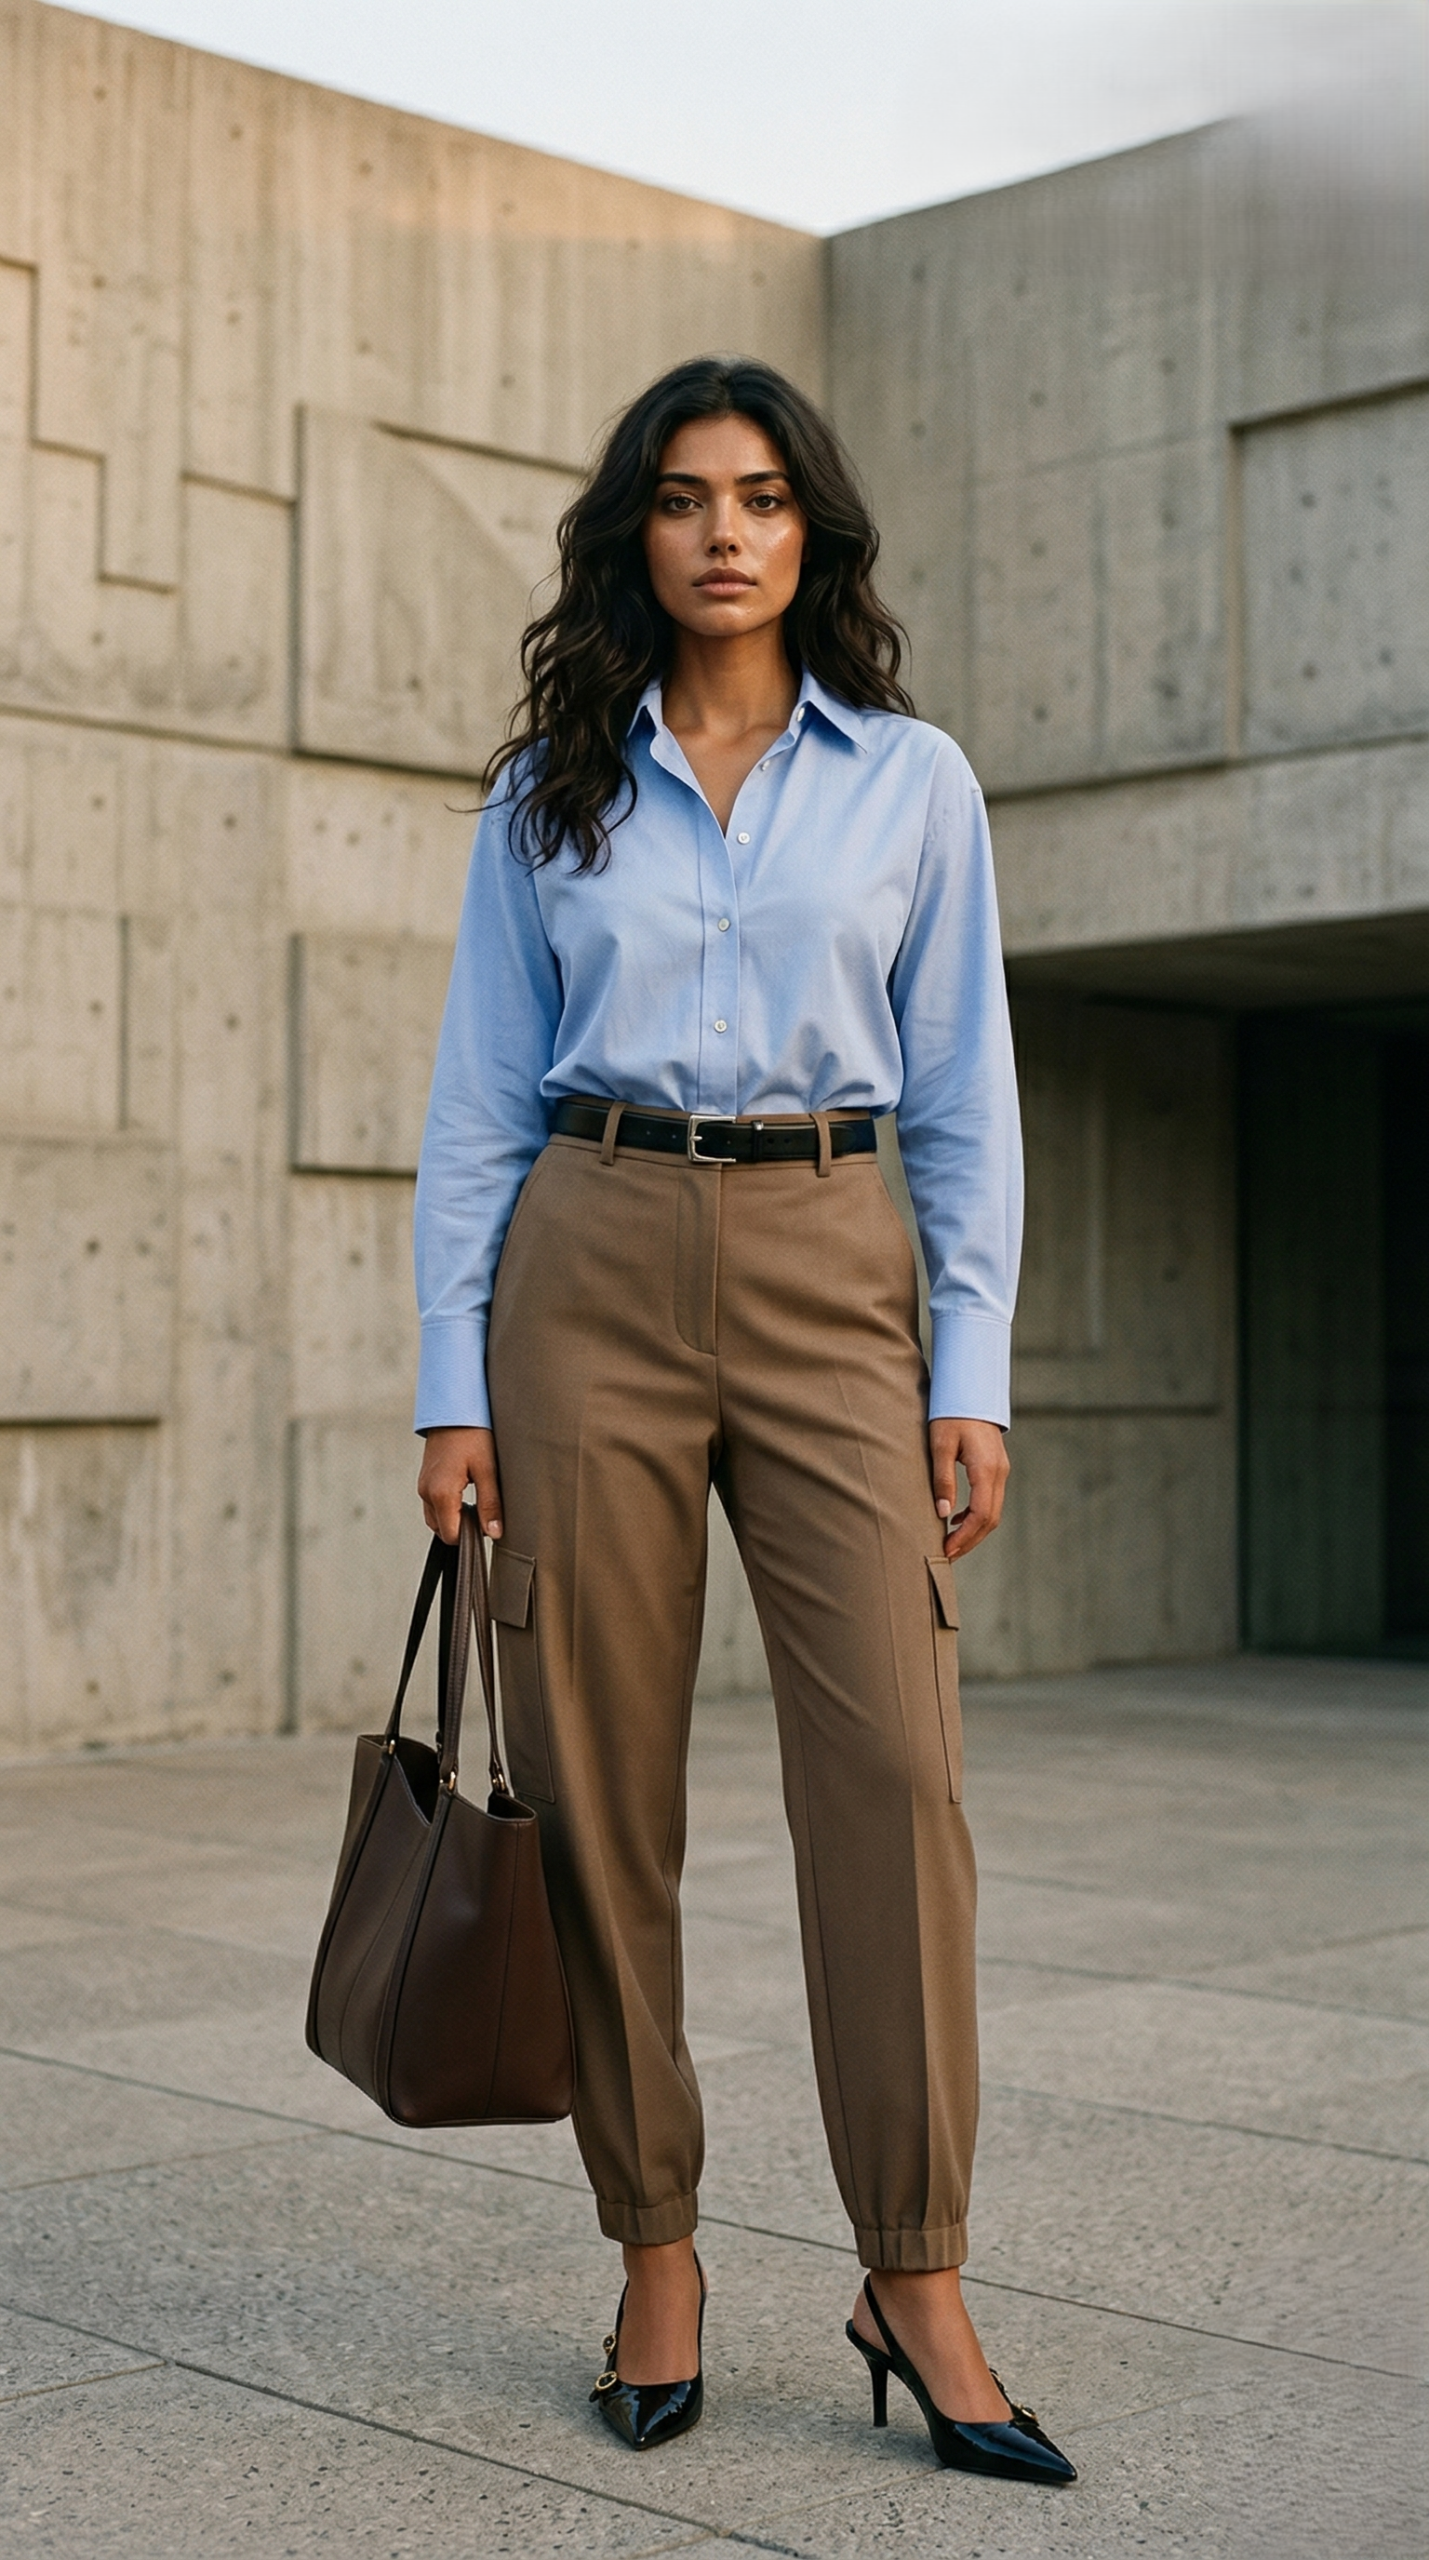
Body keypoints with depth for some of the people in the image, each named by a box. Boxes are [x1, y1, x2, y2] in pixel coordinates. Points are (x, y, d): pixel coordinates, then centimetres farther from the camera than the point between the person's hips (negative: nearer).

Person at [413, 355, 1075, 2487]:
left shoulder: (913, 783, 9)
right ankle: (656, 2256, 11)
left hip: (830, 1270, 0)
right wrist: (453, 1385, 1)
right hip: (591, 1265, 1)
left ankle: (915, 2282, -2)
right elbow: (480, 1100, 8)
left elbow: (962, 1095, 8)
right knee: (598, 1773, 0)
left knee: (893, 1755, -11)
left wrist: (973, 1371, 0)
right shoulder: (549, 790, 10)